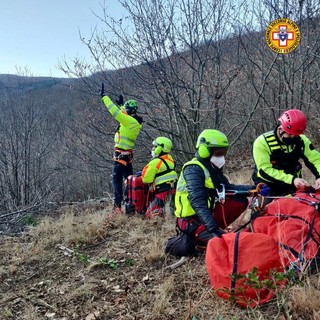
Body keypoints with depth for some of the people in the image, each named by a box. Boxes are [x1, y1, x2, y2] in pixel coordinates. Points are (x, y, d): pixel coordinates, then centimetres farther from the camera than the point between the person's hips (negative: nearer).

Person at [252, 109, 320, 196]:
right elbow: (265, 170, -24)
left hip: (293, 185, 4)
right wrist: (292, 180, -35)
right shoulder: (262, 142, -18)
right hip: (267, 186, -4)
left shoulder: (301, 140, -4)